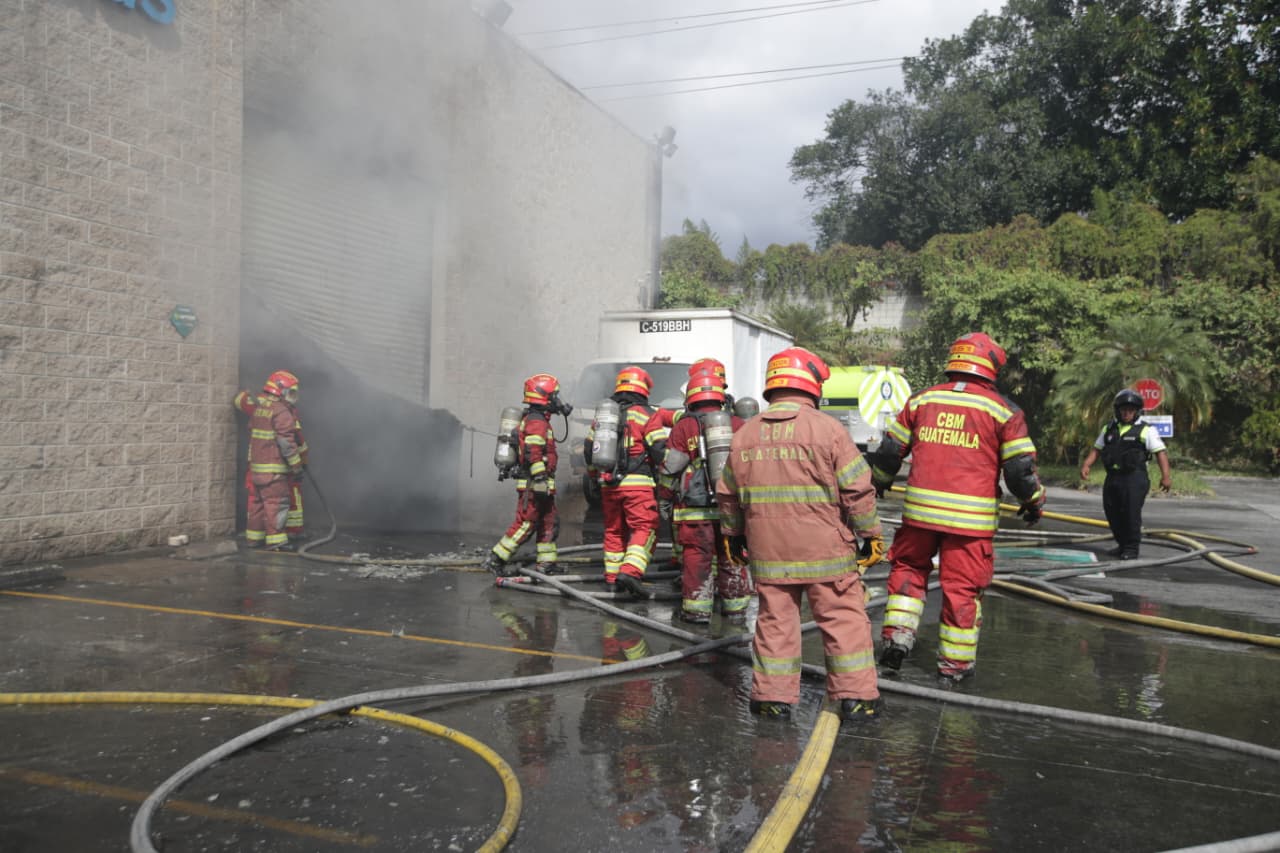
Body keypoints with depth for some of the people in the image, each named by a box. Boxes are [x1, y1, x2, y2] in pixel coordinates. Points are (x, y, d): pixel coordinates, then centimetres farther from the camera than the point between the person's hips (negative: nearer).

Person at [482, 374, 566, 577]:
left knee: (549, 522, 13)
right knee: (525, 523, -7)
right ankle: (495, 560, -3)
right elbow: (533, 454, -24)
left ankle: (546, 563, 19)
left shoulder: (530, 419, 19)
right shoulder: (537, 422, -14)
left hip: (533, 484, 10)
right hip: (533, 484, -10)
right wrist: (540, 480, -26)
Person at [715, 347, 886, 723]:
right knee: (844, 619, 7)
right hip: (825, 550, -4)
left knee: (775, 620, 12)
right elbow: (858, 489, -8)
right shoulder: (827, 428, -9)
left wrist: (732, 534, 26)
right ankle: (856, 697, 12)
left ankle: (772, 696, 16)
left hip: (768, 551, 4)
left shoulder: (745, 434, 6)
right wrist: (872, 535, 2)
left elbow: (727, 494, 14)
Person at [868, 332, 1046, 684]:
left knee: (908, 568, 20)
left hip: (921, 509, 2)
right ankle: (954, 664, 16)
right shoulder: (1003, 409, -1)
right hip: (971, 516, -2)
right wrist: (1034, 500, 17)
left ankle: (896, 636, 9)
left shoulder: (920, 400, 6)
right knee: (962, 587, 7)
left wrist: (879, 481, 31)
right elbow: (1020, 468, -2)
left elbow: (890, 450, 12)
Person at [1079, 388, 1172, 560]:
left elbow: (1160, 452, -8)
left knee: (1131, 513, -6)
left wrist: (1166, 475, -19)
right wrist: (1086, 465, -1)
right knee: (1113, 513, 10)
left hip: (1134, 479, -5)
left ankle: (1132, 549, 4)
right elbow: (1096, 449, 16)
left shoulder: (1146, 430, -2)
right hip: (1113, 477, 6)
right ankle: (1122, 545, 25)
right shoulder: (1108, 429, 14)